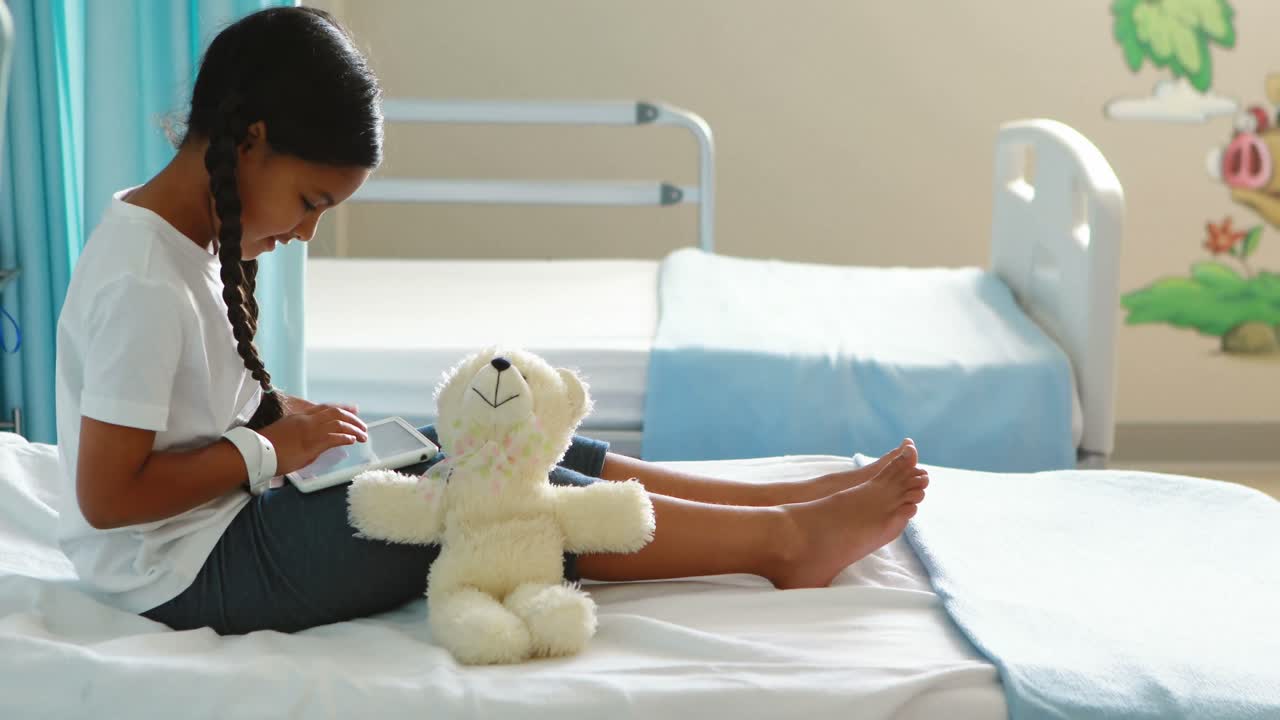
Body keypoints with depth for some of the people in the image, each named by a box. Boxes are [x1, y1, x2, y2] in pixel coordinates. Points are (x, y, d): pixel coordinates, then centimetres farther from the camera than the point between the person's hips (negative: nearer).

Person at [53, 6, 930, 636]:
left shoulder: (178, 230, 4)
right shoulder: (142, 285, -26)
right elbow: (107, 493, -25)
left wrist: (281, 415, -2)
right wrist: (271, 448, -17)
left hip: (226, 524, 9)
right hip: (189, 572, -9)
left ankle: (783, 497, 2)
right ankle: (785, 539, -7)